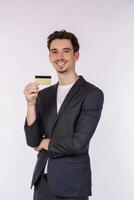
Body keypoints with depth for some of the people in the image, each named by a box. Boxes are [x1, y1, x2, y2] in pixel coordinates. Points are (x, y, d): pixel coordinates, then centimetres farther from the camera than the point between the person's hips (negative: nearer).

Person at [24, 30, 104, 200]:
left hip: (71, 186, -4)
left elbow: (79, 143, -19)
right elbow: (33, 141, 0)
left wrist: (47, 143, -3)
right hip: (42, 181, 5)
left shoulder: (92, 94, -12)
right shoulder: (43, 95, 6)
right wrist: (31, 105, -13)